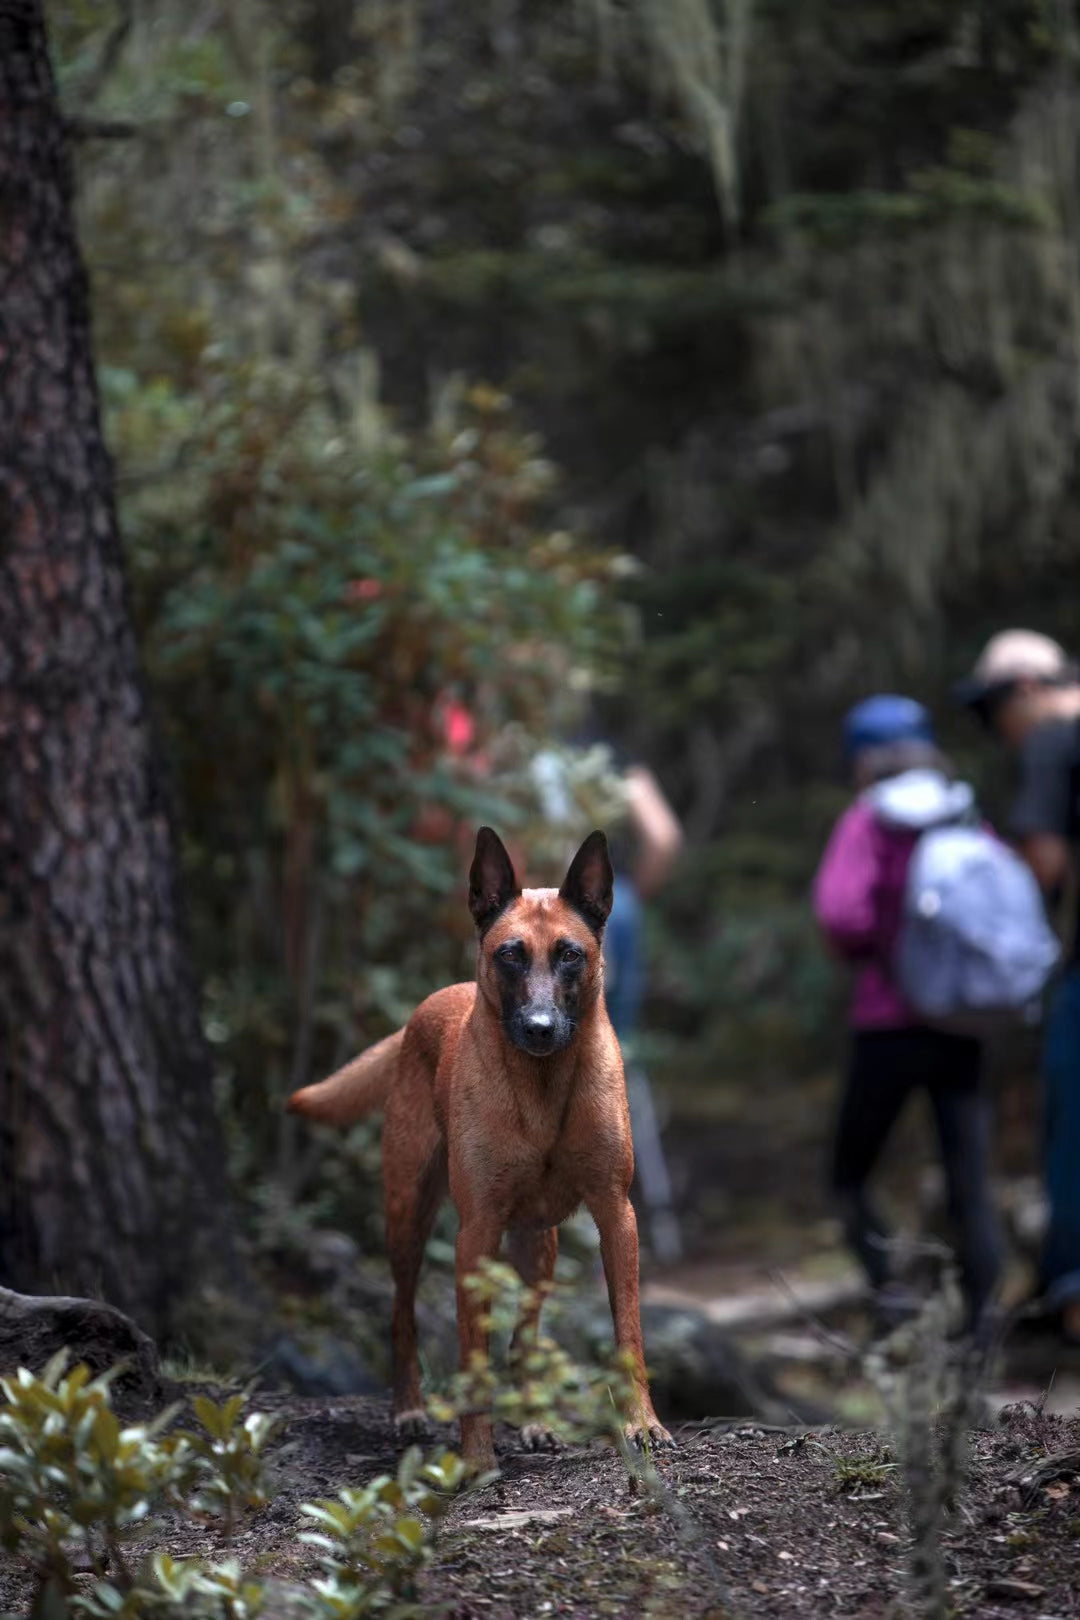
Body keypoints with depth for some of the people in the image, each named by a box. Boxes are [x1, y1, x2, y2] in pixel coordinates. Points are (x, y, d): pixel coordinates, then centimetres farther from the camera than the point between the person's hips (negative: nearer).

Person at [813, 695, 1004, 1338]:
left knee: (852, 1171, 12)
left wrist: (863, 949, 0)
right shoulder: (969, 819, 6)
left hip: (889, 1021, -3)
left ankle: (887, 1283, -7)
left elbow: (839, 908, -19)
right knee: (972, 1183, 3)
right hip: (961, 1027, 3)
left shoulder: (868, 821, -5)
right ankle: (983, 1317, -8)